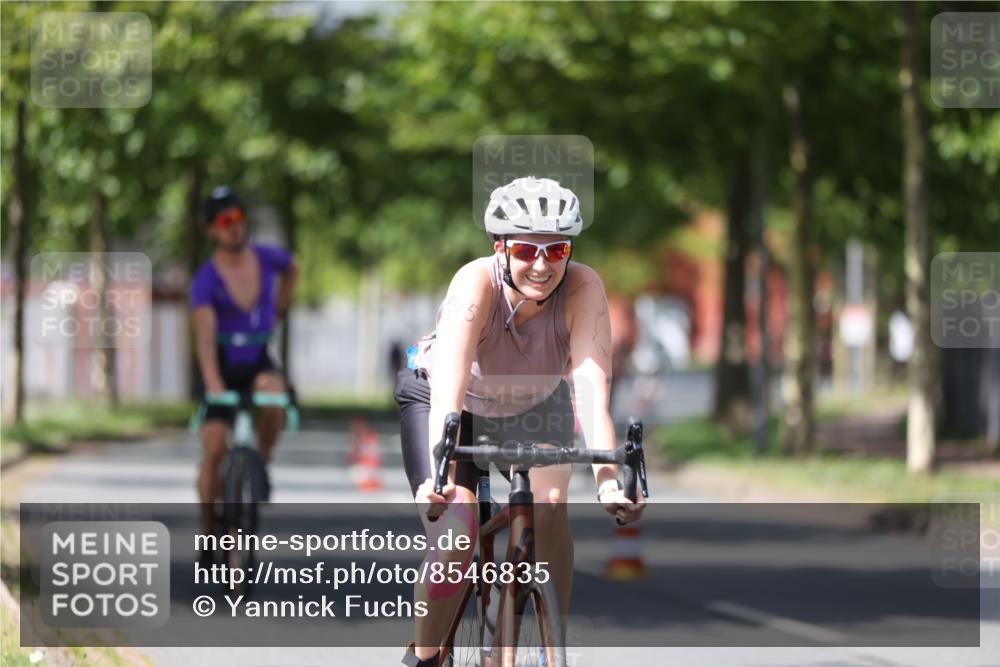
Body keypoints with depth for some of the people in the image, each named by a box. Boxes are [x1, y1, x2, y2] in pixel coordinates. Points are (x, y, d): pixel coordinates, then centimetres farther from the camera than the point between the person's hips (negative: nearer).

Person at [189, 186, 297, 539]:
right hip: (223, 367, -2)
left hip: (259, 363, 2)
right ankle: (209, 530, 3)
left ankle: (262, 462, -8)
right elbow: (205, 335, -30)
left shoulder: (268, 258, -6)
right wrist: (214, 385, -44)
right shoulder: (206, 280, -16)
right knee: (213, 450, -12)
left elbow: (291, 270, 21)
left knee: (272, 391, -34)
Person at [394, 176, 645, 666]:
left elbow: (591, 385, -40)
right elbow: (448, 391, -47)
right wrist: (440, 475, -62)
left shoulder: (583, 288, -31)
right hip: (451, 402, -2)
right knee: (454, 538, -19)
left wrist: (607, 478, -54)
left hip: (535, 404, 2)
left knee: (549, 508, -23)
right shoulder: (476, 284, -36)